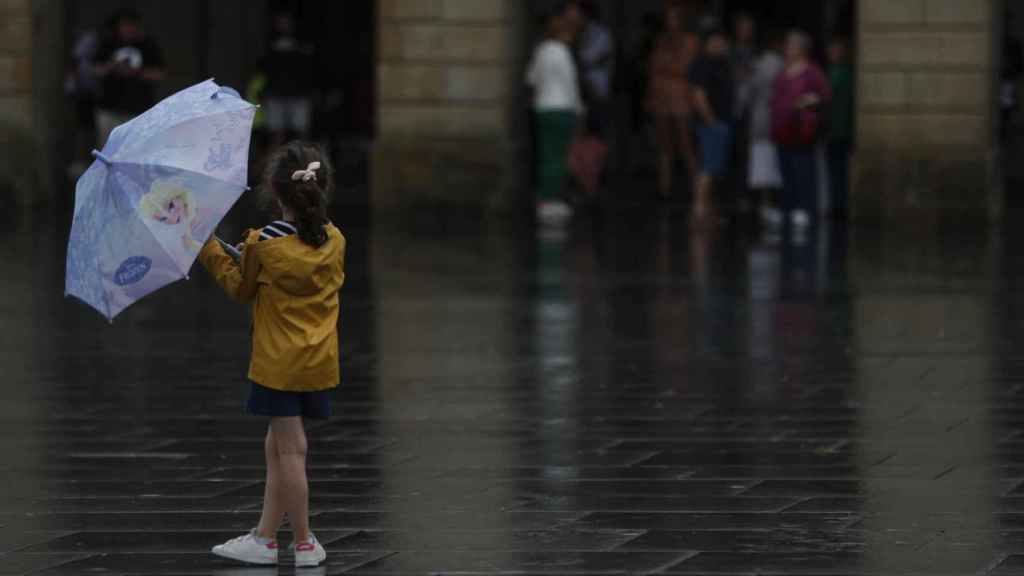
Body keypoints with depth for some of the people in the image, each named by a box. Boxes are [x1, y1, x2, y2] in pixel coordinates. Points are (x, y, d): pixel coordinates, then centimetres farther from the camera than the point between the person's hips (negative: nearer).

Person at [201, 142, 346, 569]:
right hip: (319, 362, 5)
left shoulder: (263, 244, -13)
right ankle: (264, 537, 18)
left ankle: (304, 544, 4)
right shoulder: (335, 242, -1)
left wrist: (209, 249, 14)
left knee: (290, 450, 1)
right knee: (277, 447, 14)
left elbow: (240, 289, 2)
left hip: (280, 364, -5)